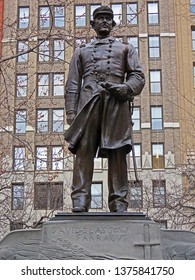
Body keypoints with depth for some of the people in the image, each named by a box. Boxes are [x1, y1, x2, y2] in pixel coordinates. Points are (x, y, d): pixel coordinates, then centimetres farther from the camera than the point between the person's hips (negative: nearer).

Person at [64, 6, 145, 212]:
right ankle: (80, 202, -17)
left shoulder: (125, 49, 26)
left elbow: (138, 76, 13)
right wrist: (70, 110, 2)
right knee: (84, 150, -12)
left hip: (116, 103, 0)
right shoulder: (81, 51, 28)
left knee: (117, 153, -7)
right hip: (88, 102, 0)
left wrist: (125, 88, -10)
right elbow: (72, 83, 17)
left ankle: (119, 203, -8)